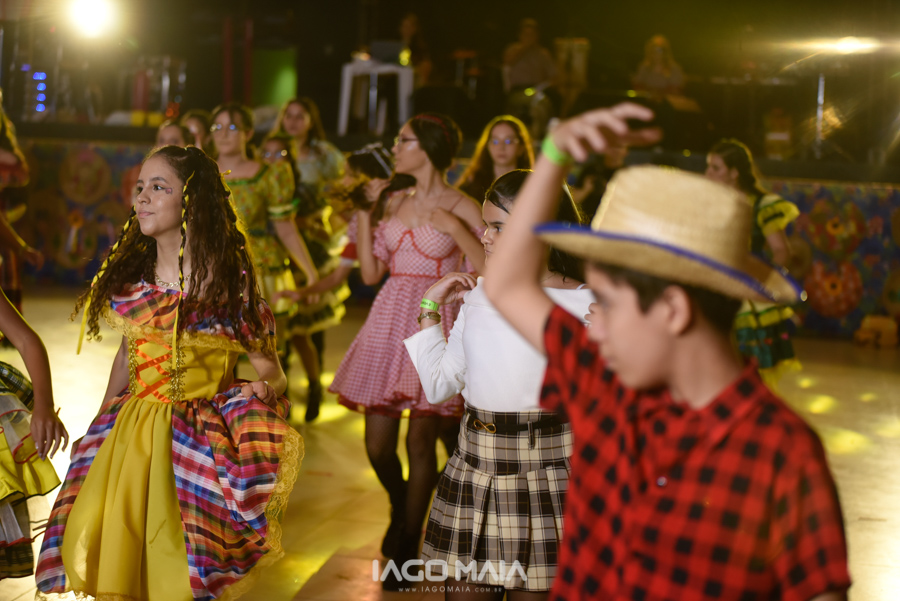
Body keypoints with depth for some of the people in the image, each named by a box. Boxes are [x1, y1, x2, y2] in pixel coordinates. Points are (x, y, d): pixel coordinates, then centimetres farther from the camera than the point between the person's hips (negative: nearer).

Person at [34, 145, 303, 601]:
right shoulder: (131, 273, 7)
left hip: (194, 440, -5)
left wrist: (263, 389, -28)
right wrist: (102, 425, 20)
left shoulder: (228, 280, -9)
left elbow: (270, 372, -6)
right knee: (92, 546, -1)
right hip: (127, 435, 5)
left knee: (174, 564, -7)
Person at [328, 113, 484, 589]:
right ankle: (400, 508, 38)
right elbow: (370, 272, 11)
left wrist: (452, 225, -18)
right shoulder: (393, 202, 12)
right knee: (378, 446, 6)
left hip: (434, 323, -5)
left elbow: (492, 270, -14)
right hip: (389, 321, 5)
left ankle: (406, 547, 15)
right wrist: (364, 213, 8)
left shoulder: (460, 207, -5)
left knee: (420, 442, 0)